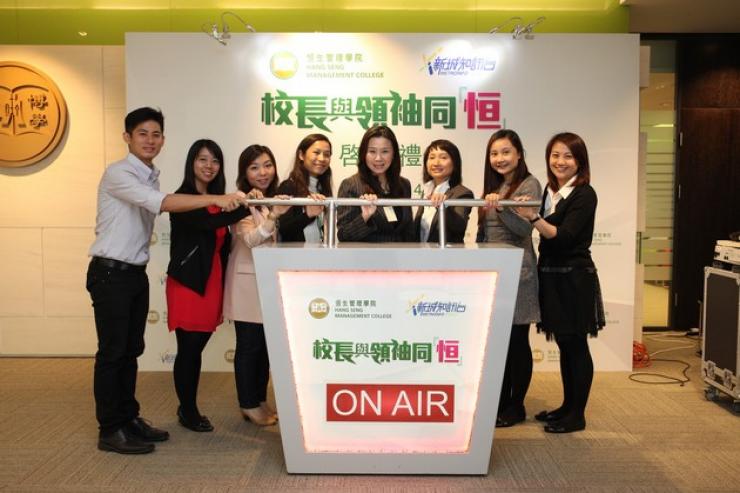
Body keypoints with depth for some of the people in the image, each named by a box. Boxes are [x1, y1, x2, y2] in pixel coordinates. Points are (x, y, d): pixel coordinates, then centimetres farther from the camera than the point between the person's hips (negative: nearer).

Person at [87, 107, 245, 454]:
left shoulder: (152, 177, 12)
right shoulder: (118, 174, -16)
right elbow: (161, 203, -30)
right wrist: (215, 200, -37)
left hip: (137, 273, 8)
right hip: (110, 273, -8)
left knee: (131, 350, 14)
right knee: (112, 352, -2)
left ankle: (128, 418, 25)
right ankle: (110, 430, 7)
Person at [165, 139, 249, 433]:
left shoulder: (218, 200, 13)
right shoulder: (182, 199, -9)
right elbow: (207, 222, -29)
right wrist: (248, 207, -39)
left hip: (211, 284, 6)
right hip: (187, 284, -6)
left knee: (197, 348, 13)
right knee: (188, 349, 1)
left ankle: (188, 408, 25)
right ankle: (187, 411, 16)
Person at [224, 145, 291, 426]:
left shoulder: (274, 198, 11)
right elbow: (251, 239, -25)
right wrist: (272, 216, -44)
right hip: (247, 282, -7)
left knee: (266, 344, 12)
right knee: (249, 345, 0)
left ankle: (260, 400, 23)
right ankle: (248, 405, 12)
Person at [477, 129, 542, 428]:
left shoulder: (529, 184, -7)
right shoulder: (493, 186, 15)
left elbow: (525, 228, -21)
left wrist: (500, 207, -34)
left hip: (517, 274, -7)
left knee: (517, 341, 1)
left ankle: (516, 406, 13)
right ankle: (500, 402, 22)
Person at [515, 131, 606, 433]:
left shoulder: (584, 194, -11)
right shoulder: (550, 191, 9)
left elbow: (563, 236, -22)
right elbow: (548, 238, 9)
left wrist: (533, 217, -34)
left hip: (574, 279, -7)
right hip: (551, 277, 7)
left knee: (575, 345, 1)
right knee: (564, 344, 15)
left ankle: (577, 415, 12)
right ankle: (567, 405, 27)